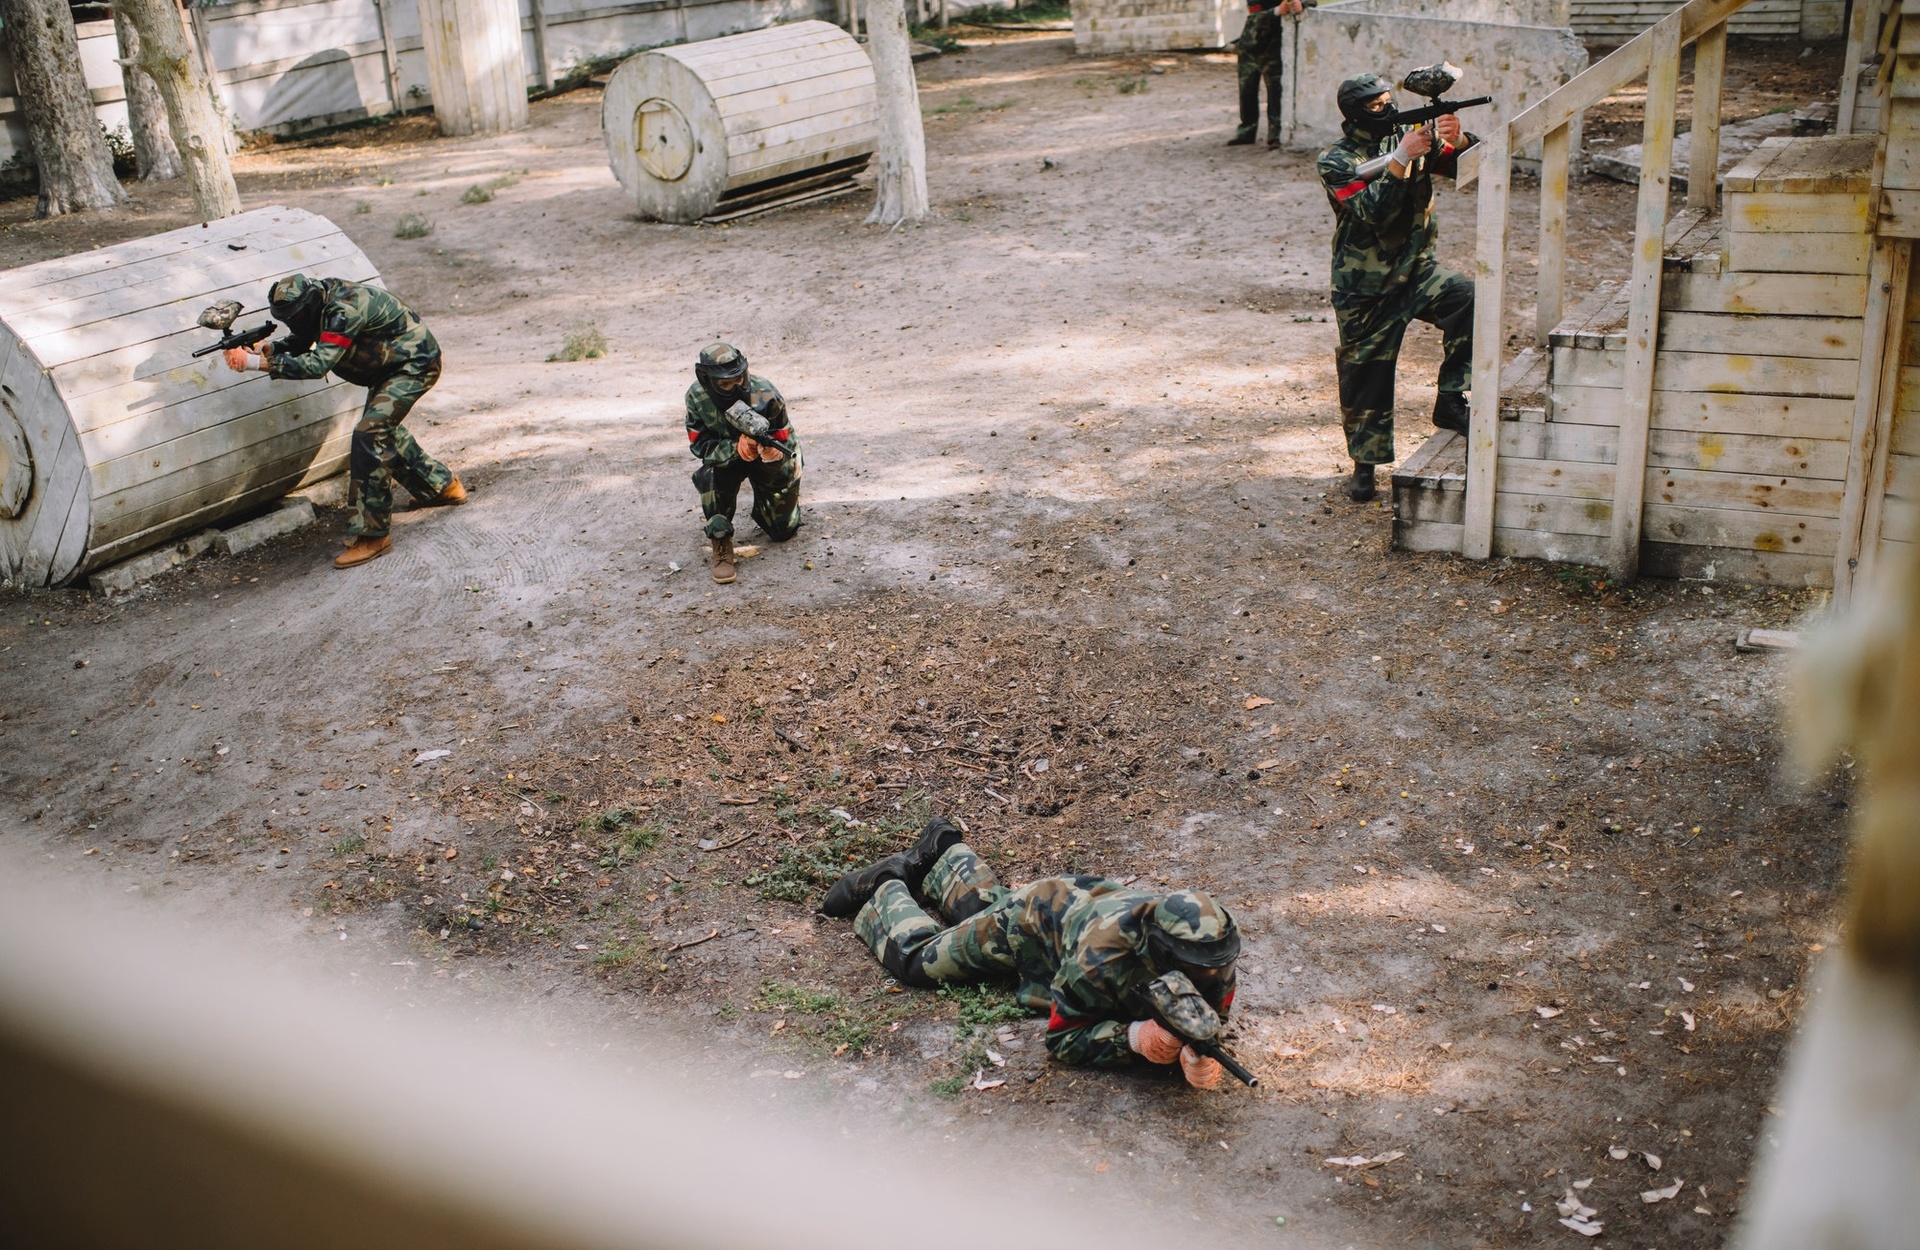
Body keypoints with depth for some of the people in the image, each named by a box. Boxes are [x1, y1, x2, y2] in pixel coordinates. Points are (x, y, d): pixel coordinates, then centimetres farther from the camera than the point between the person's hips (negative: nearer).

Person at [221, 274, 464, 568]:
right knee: (383, 429, 24)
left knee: (369, 435, -19)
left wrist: (255, 363, -38)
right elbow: (297, 344, 4)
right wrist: (263, 348, -17)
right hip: (392, 364, 11)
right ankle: (442, 486, 41)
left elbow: (317, 364, -38)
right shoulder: (318, 299, -4)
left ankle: (371, 535, -17)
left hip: (416, 364, -11)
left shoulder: (344, 309, -32)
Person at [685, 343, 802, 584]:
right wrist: (735, 448, -44)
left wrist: (773, 451, -51)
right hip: (727, 456, 0)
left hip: (770, 458, 0)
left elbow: (786, 443, -25)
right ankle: (721, 545, -20)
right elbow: (700, 445, -24)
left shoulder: (765, 396, -34)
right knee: (711, 476, -36)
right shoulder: (697, 397, -27)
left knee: (782, 532, 5)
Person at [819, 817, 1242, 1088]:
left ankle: (944, 852, 59)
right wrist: (1133, 1036, -53)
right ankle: (886, 890, 35)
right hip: (1035, 915, -5)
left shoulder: (1209, 941, -37)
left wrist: (1196, 1050, -44)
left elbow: (1215, 1005, -21)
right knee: (917, 959, 8)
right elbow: (1061, 1039, -36)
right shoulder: (1099, 962, -49)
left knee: (982, 907, 33)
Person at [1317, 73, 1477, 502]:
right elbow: (1374, 213, -24)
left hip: (1415, 271, 3)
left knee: (1468, 298, -26)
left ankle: (1449, 402, -15)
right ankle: (1364, 464, 24)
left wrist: (1459, 141, -28)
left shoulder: (1409, 137, 3)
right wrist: (1401, 160, -31)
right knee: (1365, 376, 4)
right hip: (1365, 289, -3)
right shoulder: (1336, 161, -9)